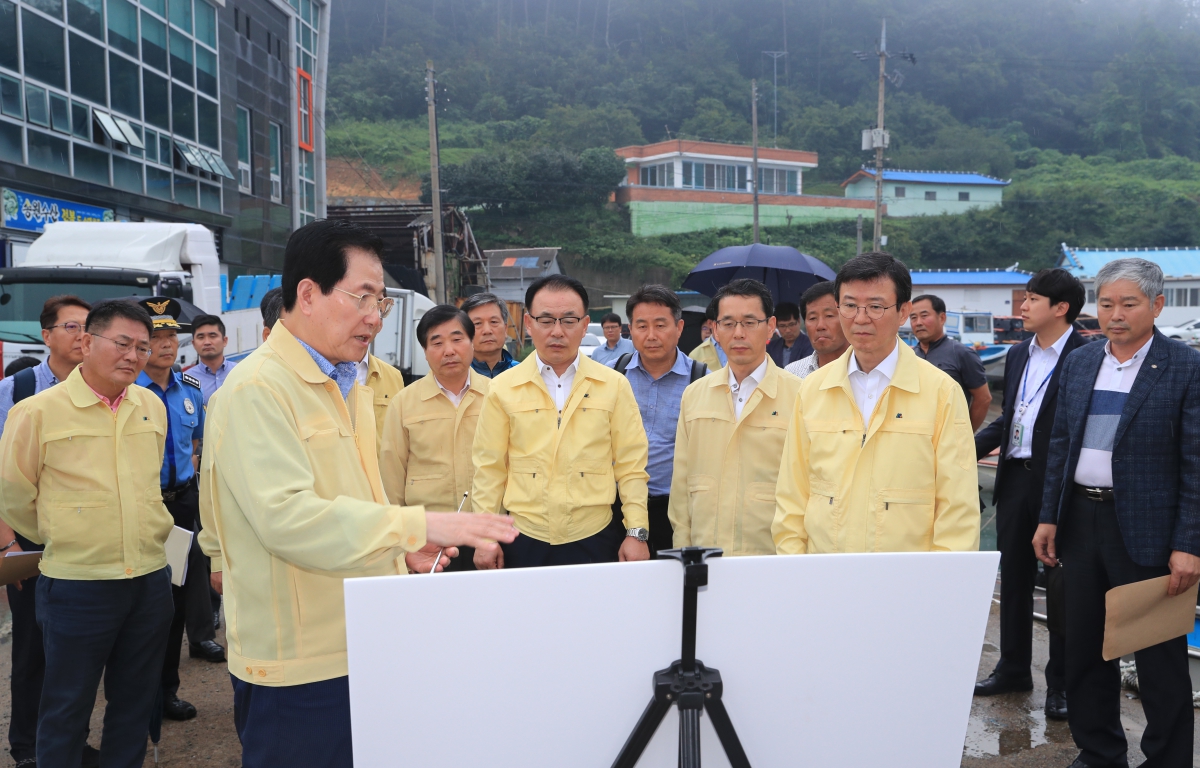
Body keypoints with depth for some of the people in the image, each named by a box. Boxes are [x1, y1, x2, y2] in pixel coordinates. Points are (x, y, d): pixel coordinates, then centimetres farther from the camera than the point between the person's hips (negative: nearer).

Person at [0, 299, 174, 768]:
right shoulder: (38, 412, -8)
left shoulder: (152, 407, 6)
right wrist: (60, 536, 10)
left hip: (151, 579, 4)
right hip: (77, 584, -4)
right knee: (67, 709, 10)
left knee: (136, 700, 16)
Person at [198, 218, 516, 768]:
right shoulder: (257, 389, -16)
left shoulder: (348, 387, 14)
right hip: (299, 666, -8)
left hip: (363, 648, 9)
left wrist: (403, 547, 5)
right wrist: (416, 526, -29)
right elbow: (286, 516, -27)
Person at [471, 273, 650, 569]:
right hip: (525, 542, 0)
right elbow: (489, 469, 3)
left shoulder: (614, 385, 2)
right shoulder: (503, 389, 2)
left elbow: (631, 465, 2)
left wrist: (636, 533, -2)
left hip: (596, 540, 0)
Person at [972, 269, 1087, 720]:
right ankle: (1013, 669, 30)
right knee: (1013, 579, 16)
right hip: (1015, 479, 7)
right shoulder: (1018, 356, 11)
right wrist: (970, 449, 2)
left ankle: (1061, 682, 19)